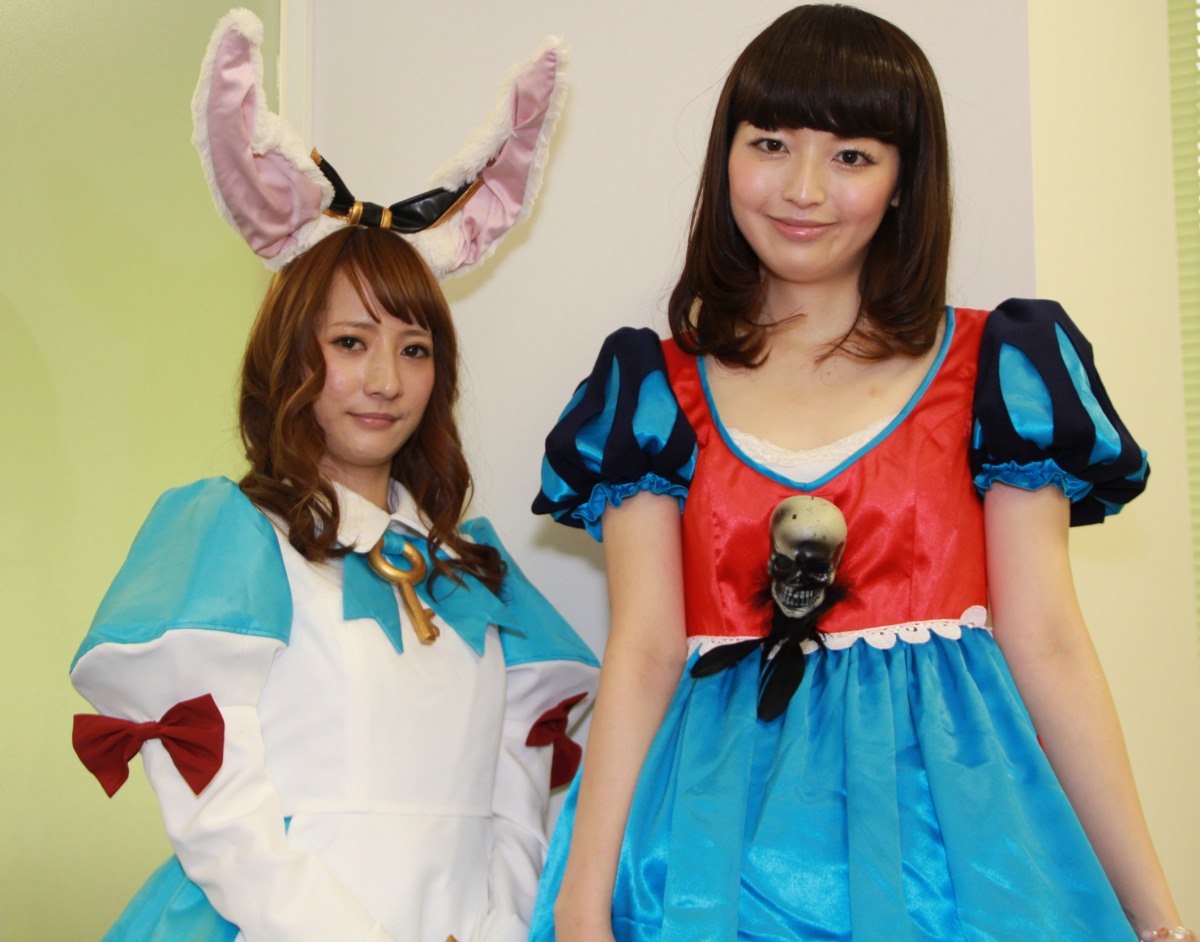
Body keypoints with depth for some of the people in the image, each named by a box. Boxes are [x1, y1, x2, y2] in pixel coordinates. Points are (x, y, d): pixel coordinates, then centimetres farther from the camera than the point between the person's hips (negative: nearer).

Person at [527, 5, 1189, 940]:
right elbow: (643, 651, -3)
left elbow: (1047, 648, 0)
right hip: (726, 822, 0)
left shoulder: (995, 369, 3)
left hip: (947, 794, 0)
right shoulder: (656, 390, 4)